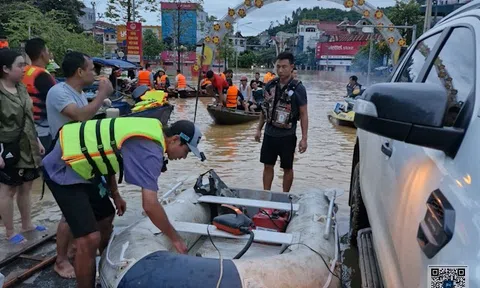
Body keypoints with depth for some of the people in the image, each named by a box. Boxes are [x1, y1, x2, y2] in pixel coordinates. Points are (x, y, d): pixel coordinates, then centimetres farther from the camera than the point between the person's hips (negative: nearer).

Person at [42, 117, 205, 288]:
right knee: (90, 239, -14)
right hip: (63, 169, -10)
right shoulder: (151, 150, -24)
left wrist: (115, 194, 12)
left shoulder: (151, 132, 4)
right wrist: (175, 238, -16)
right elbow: (150, 205, -29)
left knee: (105, 218, 21)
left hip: (80, 166, 10)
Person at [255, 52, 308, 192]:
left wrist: (304, 138, -12)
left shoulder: (298, 88, -10)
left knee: (287, 168, 9)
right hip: (269, 134, 4)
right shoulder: (270, 85, 2)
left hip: (287, 136, -4)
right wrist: (259, 129, 13)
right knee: (268, 166, 11)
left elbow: (304, 114, -8)